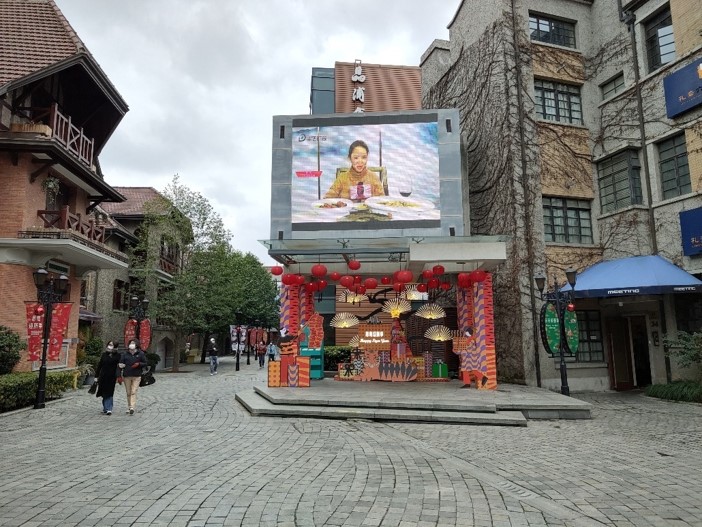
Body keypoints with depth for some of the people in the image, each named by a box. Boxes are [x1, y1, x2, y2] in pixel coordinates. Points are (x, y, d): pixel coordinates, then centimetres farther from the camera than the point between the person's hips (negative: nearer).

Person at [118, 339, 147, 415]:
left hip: (136, 376, -2)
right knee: (128, 393, 10)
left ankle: (132, 407, -17)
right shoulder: (125, 354, 4)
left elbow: (145, 363, 6)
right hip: (126, 376, 2)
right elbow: (120, 364, 1)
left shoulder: (140, 354, 2)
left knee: (133, 392, -11)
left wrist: (139, 364, -14)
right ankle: (129, 407, 20)